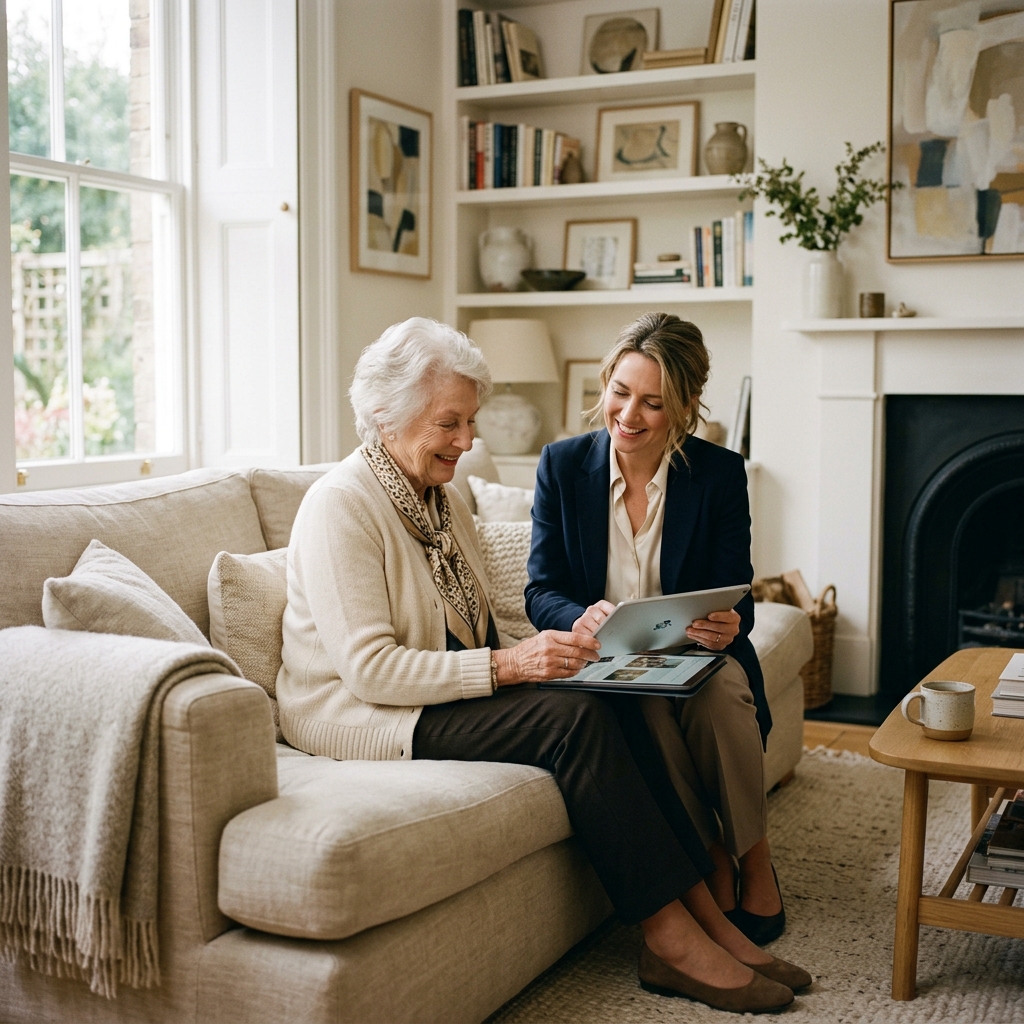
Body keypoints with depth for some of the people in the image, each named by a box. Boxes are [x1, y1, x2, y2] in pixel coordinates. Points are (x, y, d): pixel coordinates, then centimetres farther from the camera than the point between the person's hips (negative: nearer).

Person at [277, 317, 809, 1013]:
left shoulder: (444, 499, 13)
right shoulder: (340, 505, -15)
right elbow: (368, 667, -23)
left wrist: (545, 647, -4)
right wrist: (508, 665, -28)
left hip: (450, 690, 8)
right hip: (357, 714, -8)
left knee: (614, 704, -17)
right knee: (573, 717, -27)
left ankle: (703, 911, -16)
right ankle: (671, 933, -19)